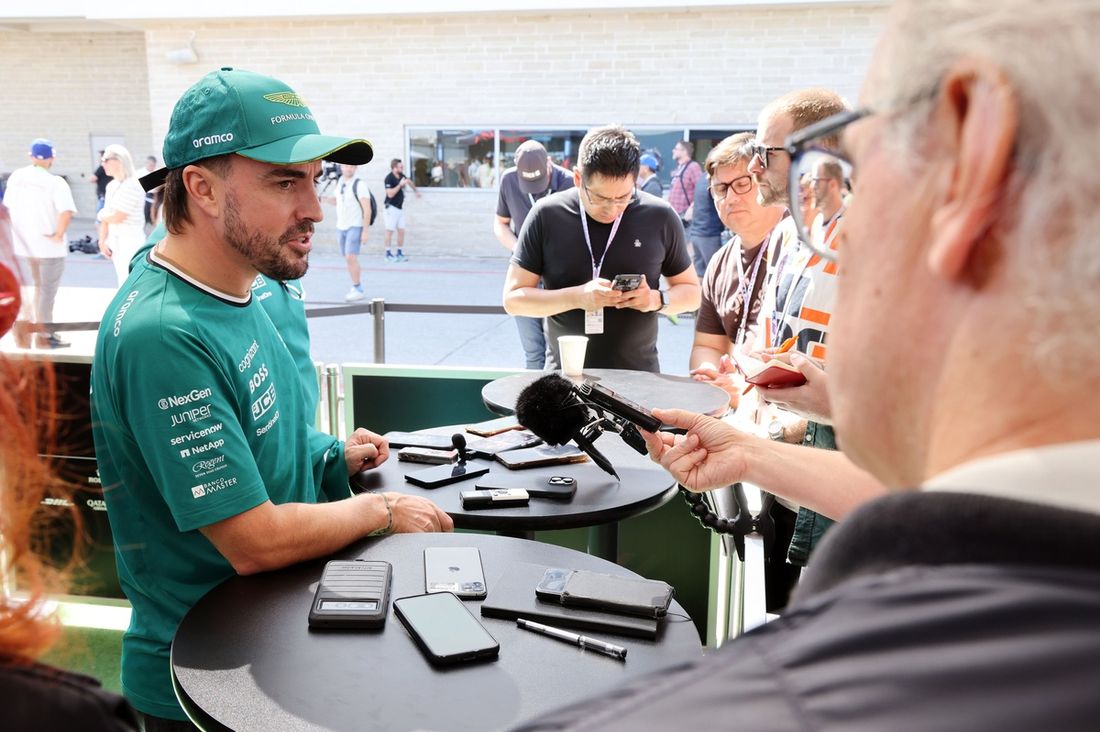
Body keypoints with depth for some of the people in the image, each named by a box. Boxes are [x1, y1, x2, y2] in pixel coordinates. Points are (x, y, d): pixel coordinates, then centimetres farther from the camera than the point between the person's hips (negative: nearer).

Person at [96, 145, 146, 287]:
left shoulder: (132, 186, -18)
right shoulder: (111, 185, 10)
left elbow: (117, 217, -17)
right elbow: (107, 216, 12)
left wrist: (100, 216, 2)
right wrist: (102, 241, 6)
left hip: (131, 241, -9)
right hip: (114, 241, 9)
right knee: (122, 282, 15)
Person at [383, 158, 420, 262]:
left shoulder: (401, 175, 7)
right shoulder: (389, 178, -16)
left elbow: (408, 180, 30)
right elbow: (390, 194, -23)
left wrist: (416, 191, 40)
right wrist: (400, 184, -23)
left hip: (400, 208, 8)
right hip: (391, 208, -8)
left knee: (401, 231, 6)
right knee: (390, 231, -4)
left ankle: (399, 253, 13)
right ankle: (388, 254, 1)